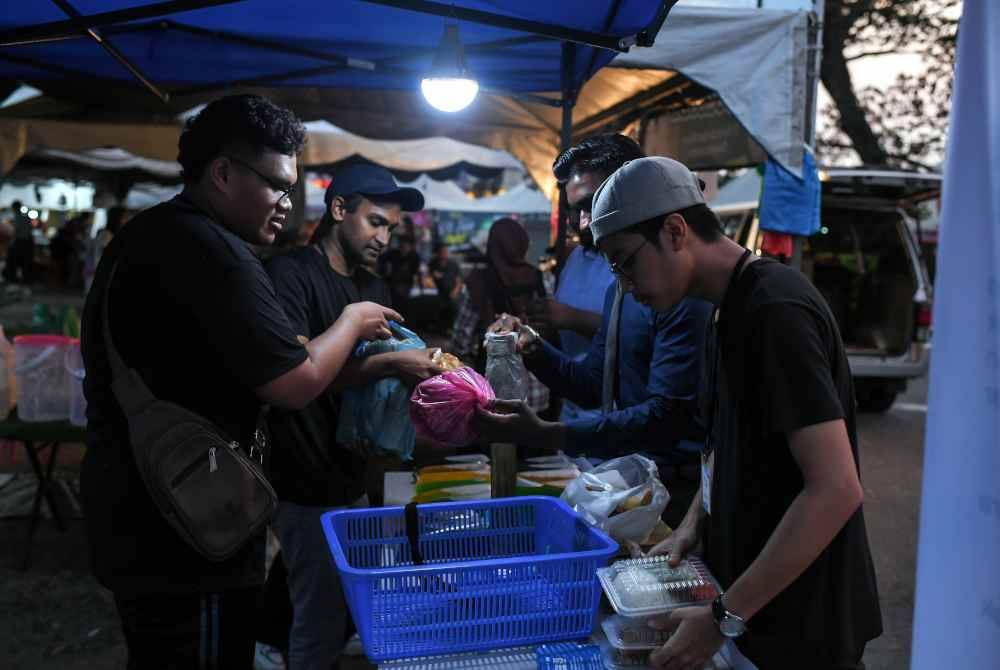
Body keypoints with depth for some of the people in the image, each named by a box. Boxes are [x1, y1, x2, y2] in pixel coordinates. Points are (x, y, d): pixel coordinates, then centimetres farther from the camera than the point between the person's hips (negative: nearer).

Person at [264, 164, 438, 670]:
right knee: (321, 623, -1)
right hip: (306, 484, -8)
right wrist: (388, 364, -25)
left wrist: (422, 367, -4)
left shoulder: (374, 289, 15)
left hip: (350, 476, 8)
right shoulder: (290, 273, -12)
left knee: (358, 608, 17)